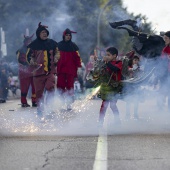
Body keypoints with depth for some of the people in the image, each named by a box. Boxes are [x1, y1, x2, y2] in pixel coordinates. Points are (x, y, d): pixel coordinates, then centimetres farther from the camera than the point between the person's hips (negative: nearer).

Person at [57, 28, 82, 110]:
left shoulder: (73, 46, 5)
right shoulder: (59, 45, 7)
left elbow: (77, 57, 5)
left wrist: (78, 66, -2)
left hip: (71, 69, -1)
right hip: (61, 68, 1)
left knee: (70, 86, -3)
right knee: (60, 85, -6)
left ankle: (69, 103, 0)